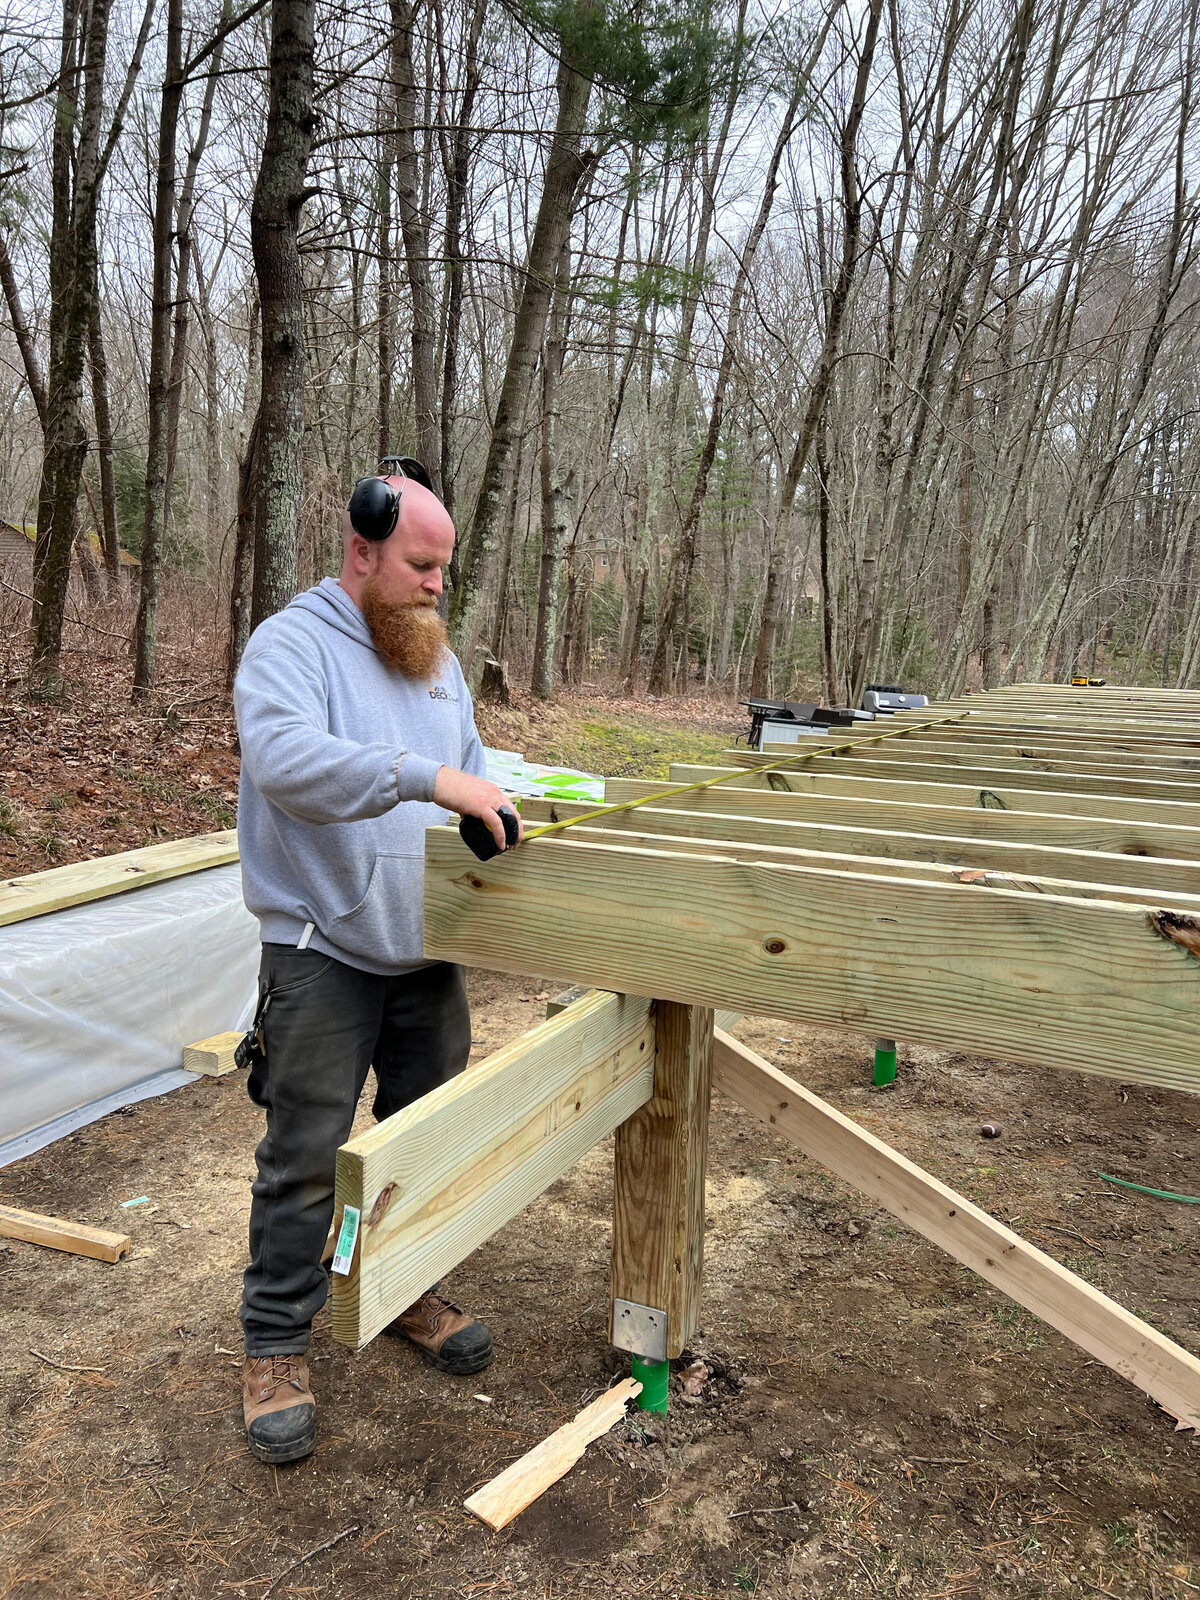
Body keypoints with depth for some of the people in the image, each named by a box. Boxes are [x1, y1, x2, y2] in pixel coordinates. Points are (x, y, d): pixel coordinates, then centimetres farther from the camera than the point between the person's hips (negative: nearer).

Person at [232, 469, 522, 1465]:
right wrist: (427, 777, -39)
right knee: (306, 1158, 2)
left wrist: (495, 823, 0)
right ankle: (277, 1346, 21)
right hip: (323, 953, -6)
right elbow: (287, 758, -32)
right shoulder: (291, 644, -12)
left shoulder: (436, 655, 11)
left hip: (428, 950, 7)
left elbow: (469, 772, 19)